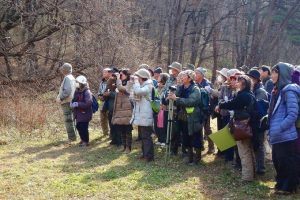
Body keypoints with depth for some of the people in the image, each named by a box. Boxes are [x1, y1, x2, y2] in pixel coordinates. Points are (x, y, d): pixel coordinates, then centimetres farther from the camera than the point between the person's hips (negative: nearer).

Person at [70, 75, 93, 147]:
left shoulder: (87, 92, -15)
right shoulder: (77, 91, 9)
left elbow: (88, 103, -24)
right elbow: (74, 100, 19)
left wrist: (77, 104, -24)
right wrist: (72, 103, -5)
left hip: (85, 113, -8)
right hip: (78, 113, 8)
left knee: (83, 127, -5)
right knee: (78, 126, 14)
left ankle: (86, 141, 10)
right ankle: (83, 139, 32)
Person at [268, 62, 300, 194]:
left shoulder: (289, 91, -16)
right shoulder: (277, 90, 12)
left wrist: (278, 129, -22)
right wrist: (272, 128, 13)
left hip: (286, 136, -9)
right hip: (277, 136, 9)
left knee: (288, 162, 4)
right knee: (277, 161, 18)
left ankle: (289, 187, 17)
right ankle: (281, 184, 32)